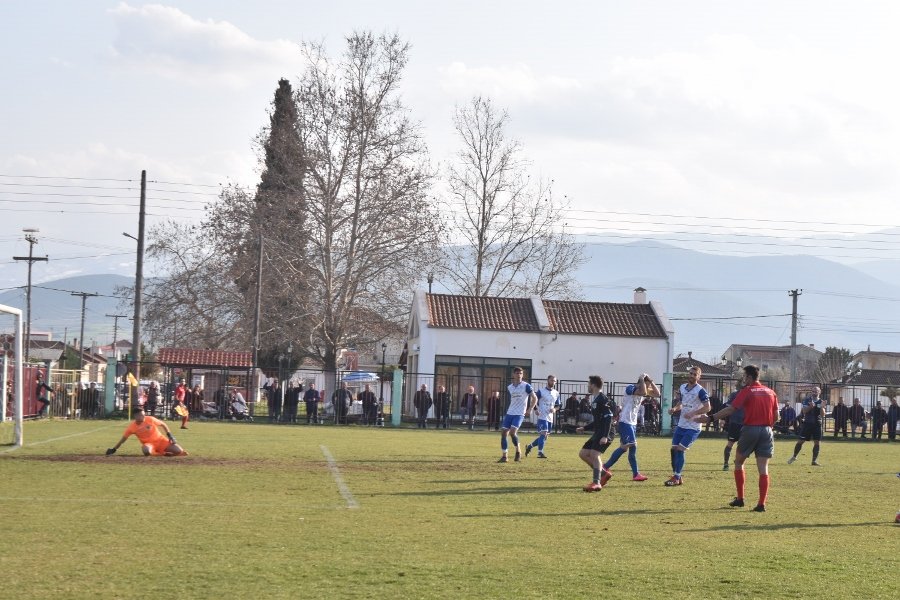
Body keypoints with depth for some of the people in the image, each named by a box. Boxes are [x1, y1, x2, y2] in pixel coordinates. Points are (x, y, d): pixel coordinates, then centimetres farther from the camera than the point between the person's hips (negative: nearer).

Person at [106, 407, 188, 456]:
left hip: (160, 440, 0)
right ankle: (163, 454, -11)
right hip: (148, 444, 0)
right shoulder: (132, 427, -10)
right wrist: (114, 449, 0)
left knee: (179, 451, -19)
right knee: (146, 451, -41)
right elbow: (123, 439, 1)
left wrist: (170, 435, -4)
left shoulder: (150, 419, -12)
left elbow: (163, 424, 3)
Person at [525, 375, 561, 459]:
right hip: (542, 416, -7)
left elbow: (557, 405, 18)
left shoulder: (556, 393, 13)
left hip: (550, 418, 7)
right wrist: (536, 409, -20)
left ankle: (529, 446, 29)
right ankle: (540, 452, -17)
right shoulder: (541, 391, -4)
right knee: (544, 434, -19)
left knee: (545, 436, 11)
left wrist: (554, 409, -4)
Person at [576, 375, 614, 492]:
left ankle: (596, 483, -28)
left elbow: (608, 418, -21)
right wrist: (584, 428, 23)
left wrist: (605, 436, -28)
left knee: (594, 454, -22)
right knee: (583, 453, 10)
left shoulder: (602, 399, -12)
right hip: (598, 433, 11)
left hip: (604, 434, -11)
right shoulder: (595, 400, 20)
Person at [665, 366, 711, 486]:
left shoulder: (700, 391, -12)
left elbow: (707, 407, -16)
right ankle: (676, 476, 16)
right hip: (681, 425, 7)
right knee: (674, 449, 5)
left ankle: (676, 478, -4)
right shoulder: (682, 387, 11)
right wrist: (675, 409, 3)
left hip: (693, 427, -7)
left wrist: (692, 413, -24)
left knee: (680, 450, -12)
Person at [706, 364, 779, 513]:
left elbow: (731, 409, -11)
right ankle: (761, 504, -5)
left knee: (739, 462, 15)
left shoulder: (746, 391, -5)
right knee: (763, 468, 1)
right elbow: (776, 415, 9)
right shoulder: (770, 392, 8)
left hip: (750, 429, -4)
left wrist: (711, 417, -7)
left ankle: (740, 498, 15)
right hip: (766, 431, 4)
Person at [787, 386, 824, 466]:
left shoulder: (821, 402, 3)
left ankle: (814, 460, 1)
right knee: (800, 441, 1)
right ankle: (794, 456, 18)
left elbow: (822, 415, -3)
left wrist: (822, 407, -20)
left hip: (817, 424, 1)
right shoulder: (807, 400, -1)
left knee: (816, 442, -4)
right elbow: (804, 411, -12)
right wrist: (811, 406, -29)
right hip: (807, 423, -1)